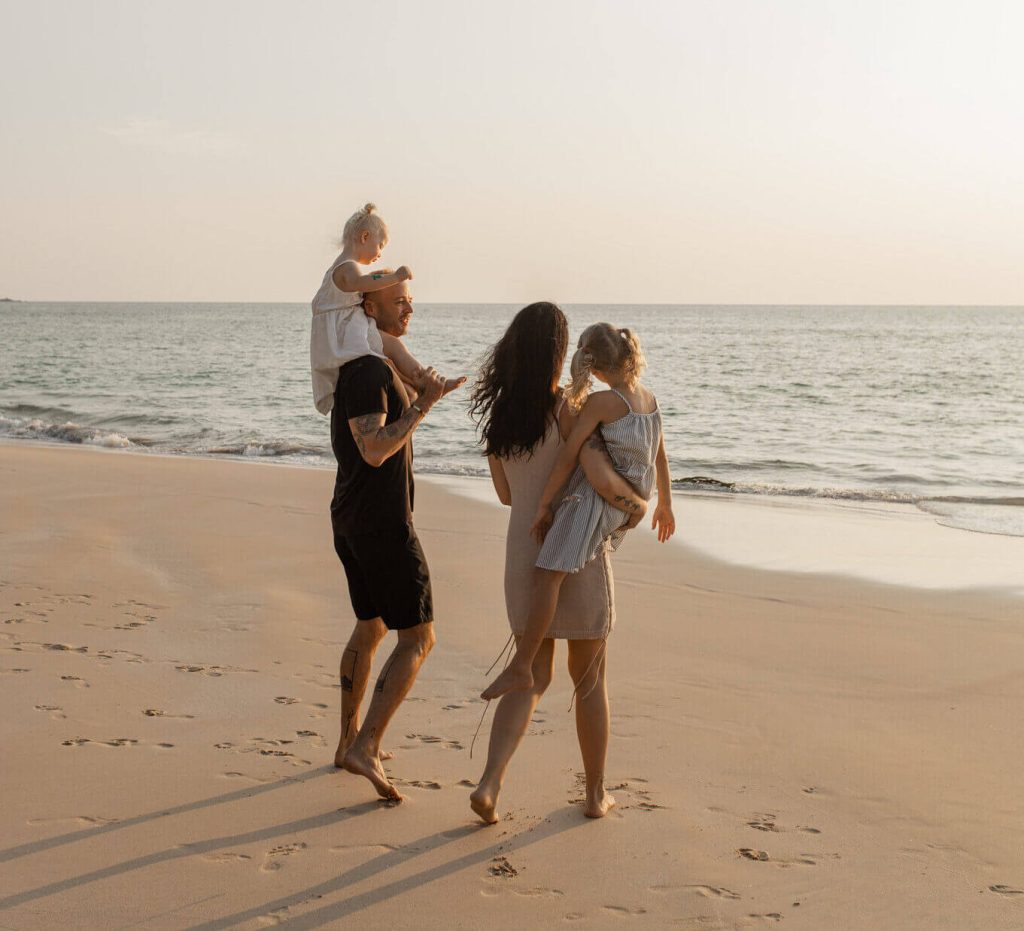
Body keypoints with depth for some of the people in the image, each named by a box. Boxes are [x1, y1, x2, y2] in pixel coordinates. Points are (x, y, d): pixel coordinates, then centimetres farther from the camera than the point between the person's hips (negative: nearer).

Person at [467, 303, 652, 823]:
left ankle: (490, 783, -8)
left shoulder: (497, 415, 2)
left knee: (531, 678, 11)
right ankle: (596, 794, 23)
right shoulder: (569, 409, -17)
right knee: (589, 680, 12)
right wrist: (636, 502, -8)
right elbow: (601, 478, -27)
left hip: (524, 555, 4)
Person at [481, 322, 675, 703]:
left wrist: (544, 504, -8)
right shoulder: (649, 398, 9)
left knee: (546, 575, -12)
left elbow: (568, 455, -14)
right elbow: (660, 456, 17)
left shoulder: (599, 402, -12)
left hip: (595, 496, -8)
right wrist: (665, 504, 28)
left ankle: (520, 667, -18)